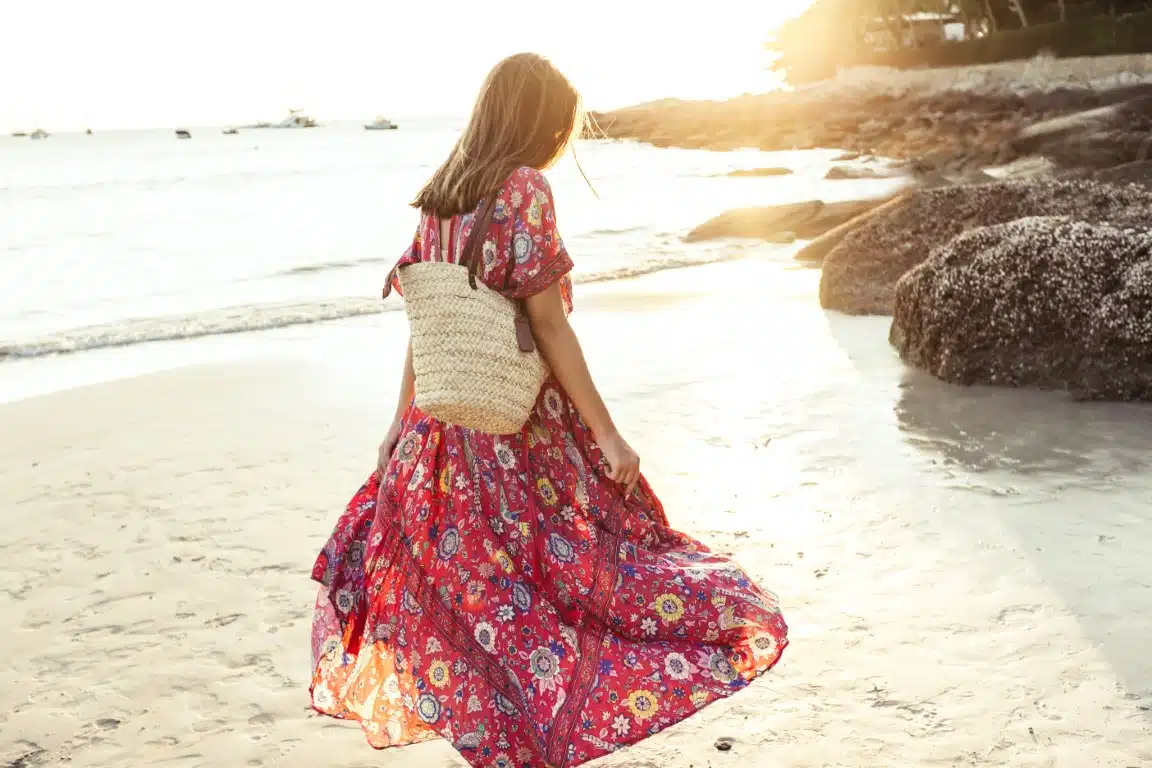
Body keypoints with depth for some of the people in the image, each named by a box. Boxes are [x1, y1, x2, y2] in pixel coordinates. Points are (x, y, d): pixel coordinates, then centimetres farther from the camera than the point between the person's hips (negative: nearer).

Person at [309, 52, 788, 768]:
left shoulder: (439, 197, 7)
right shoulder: (525, 189, -12)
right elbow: (550, 324, -16)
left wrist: (403, 422, 18)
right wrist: (607, 432, -13)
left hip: (445, 421, 7)